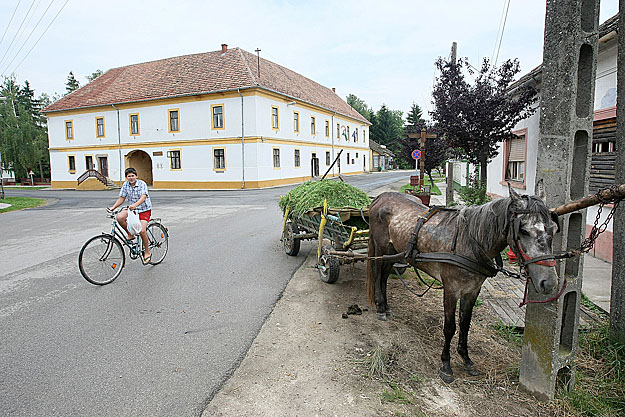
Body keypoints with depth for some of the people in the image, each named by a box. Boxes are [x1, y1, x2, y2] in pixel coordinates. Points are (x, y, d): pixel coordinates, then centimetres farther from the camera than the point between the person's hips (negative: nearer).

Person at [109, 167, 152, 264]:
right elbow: (121, 198, 2)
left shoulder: (142, 184, -15)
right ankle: (130, 235, 0)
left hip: (144, 209, -5)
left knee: (142, 231, -19)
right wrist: (113, 207, -15)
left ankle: (147, 252, -1)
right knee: (119, 218, -25)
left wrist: (134, 205, -45)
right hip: (131, 209, 5)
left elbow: (143, 198, -28)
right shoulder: (126, 185, 0)